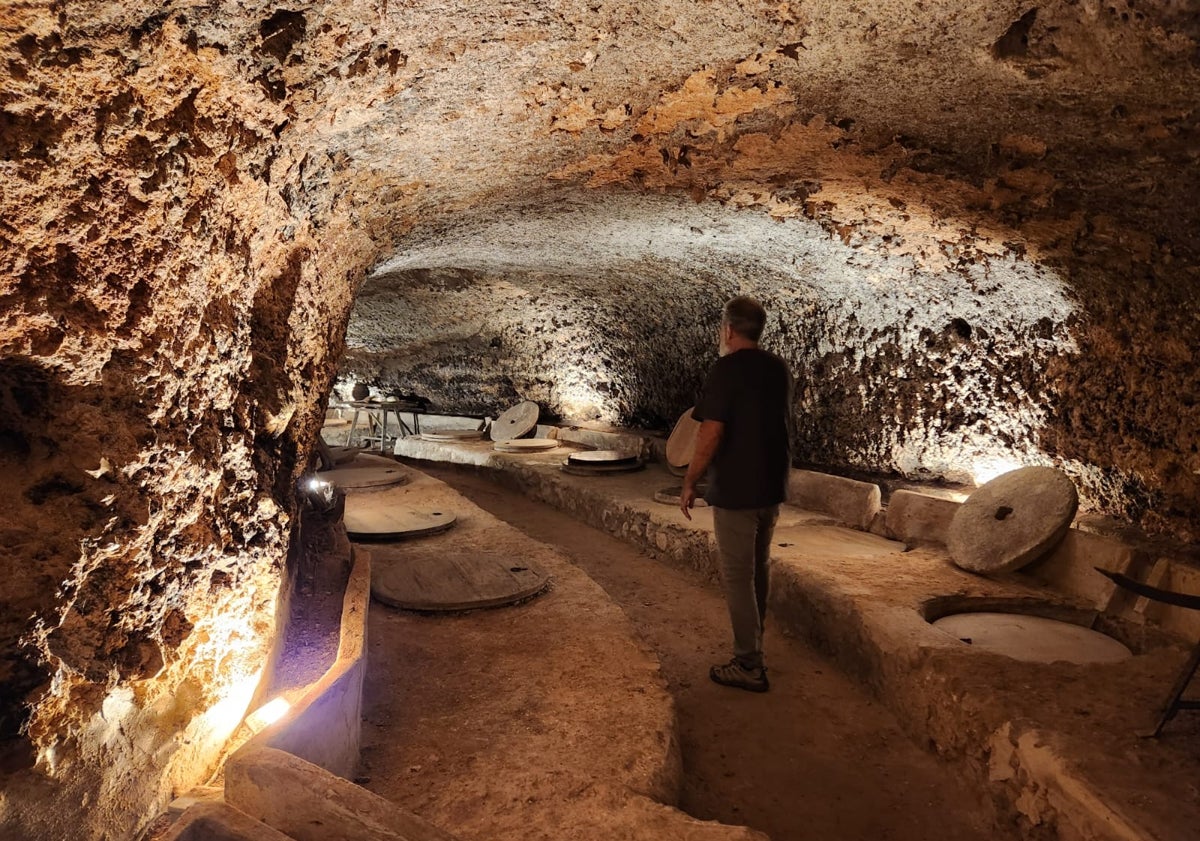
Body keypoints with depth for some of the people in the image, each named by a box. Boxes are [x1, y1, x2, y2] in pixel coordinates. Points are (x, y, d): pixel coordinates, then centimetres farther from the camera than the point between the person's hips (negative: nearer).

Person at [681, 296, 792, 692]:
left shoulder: (727, 369, -16)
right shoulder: (779, 368, 6)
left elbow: (711, 434, -21)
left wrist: (689, 483, -12)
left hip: (735, 490, -8)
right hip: (772, 486, 8)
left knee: (737, 575, 1)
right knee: (758, 569, 20)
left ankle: (749, 666, 7)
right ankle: (753, 648, 33)